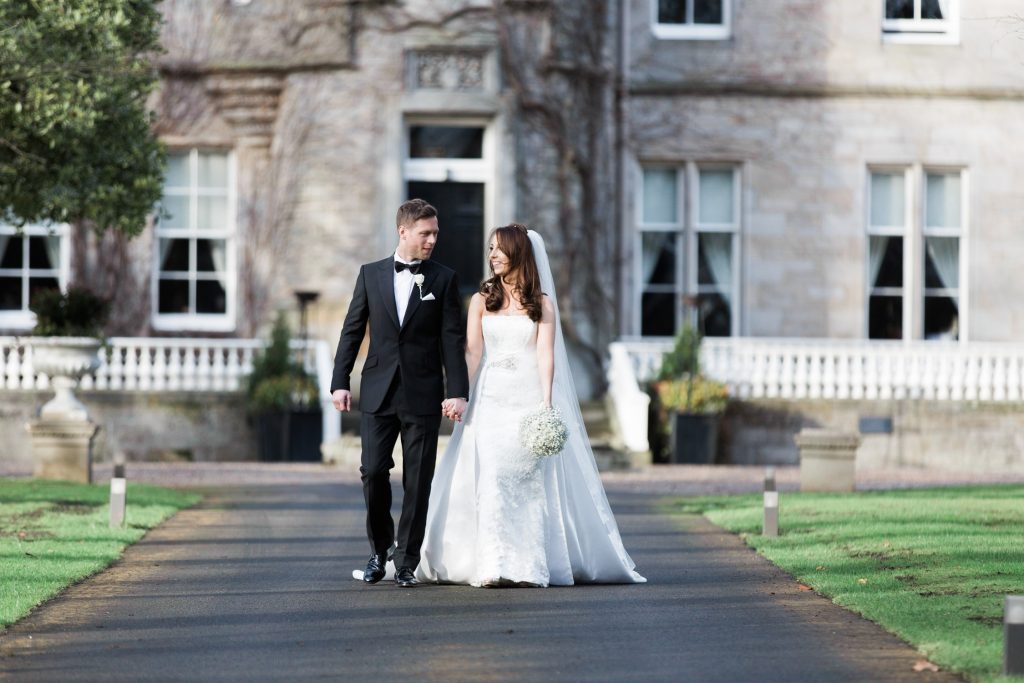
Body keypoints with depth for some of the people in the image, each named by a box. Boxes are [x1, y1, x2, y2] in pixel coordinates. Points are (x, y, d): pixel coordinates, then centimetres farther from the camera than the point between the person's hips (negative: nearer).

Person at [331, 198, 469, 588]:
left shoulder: (444, 280, 4)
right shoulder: (371, 275, 7)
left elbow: (453, 339, 0)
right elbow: (352, 331, 9)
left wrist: (457, 391, -8)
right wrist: (340, 382, 2)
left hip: (423, 395, -1)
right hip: (379, 392, 1)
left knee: (417, 481, 1)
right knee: (373, 471, -4)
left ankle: (407, 562, 8)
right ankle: (380, 548, 17)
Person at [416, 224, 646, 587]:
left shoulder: (542, 305, 7)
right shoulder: (481, 300, 11)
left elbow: (545, 355, -3)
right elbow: (472, 352, 3)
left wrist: (546, 402, -16)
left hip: (530, 398, -1)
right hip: (490, 398, 1)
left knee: (529, 478, -5)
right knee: (490, 478, -10)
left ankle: (531, 565, -1)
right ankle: (494, 566, -10)